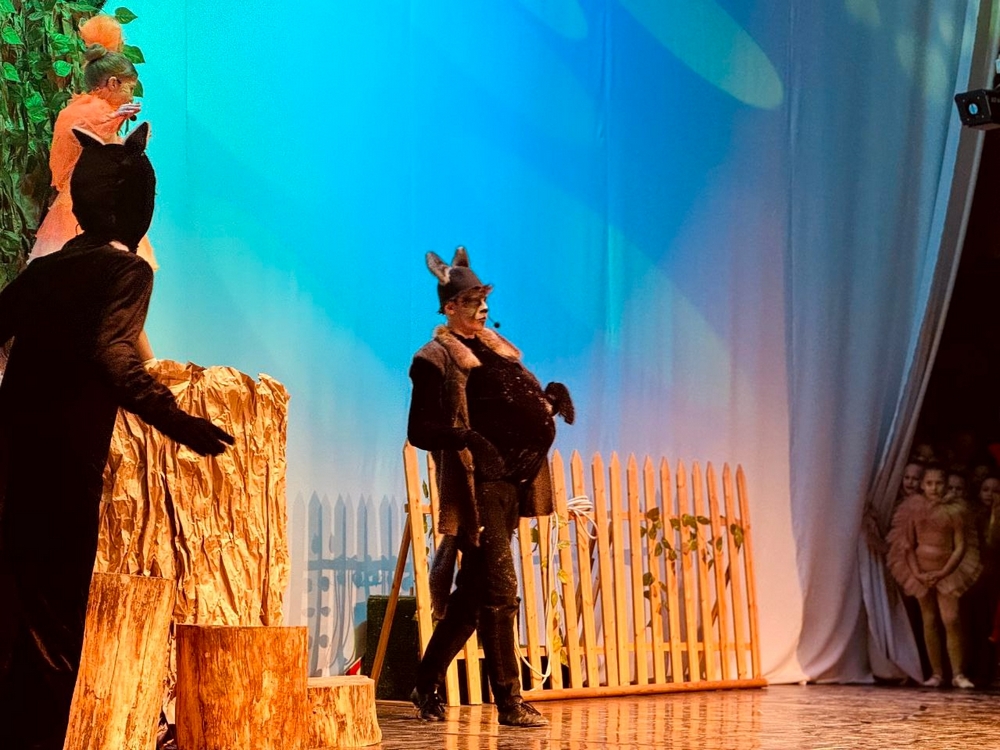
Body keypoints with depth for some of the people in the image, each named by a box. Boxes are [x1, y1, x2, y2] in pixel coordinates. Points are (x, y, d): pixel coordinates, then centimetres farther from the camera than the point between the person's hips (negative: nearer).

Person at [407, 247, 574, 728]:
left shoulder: (498, 350, 17)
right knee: (499, 589, -10)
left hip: (507, 484, 8)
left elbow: (521, 411, 19)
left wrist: (551, 401, -1)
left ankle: (428, 684, 24)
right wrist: (465, 438, -28)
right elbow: (419, 431, -12)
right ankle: (509, 702, -6)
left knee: (474, 593, 12)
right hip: (474, 485, -8)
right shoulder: (436, 359, -6)